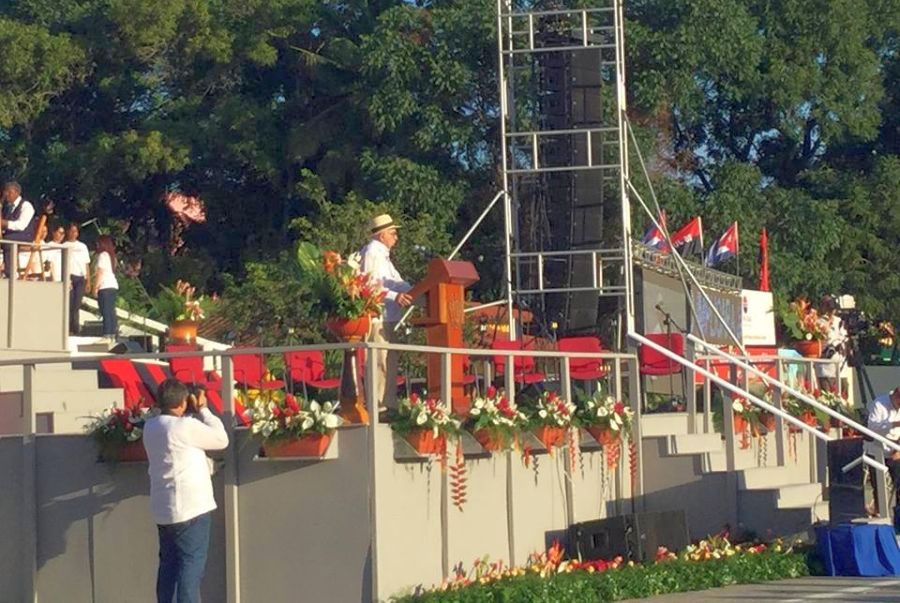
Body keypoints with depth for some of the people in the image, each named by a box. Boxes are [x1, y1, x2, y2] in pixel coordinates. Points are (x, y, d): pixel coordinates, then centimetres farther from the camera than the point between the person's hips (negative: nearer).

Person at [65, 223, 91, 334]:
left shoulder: (83, 246, 19)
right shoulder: (64, 246, 6)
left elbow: (87, 264, 17)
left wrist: (88, 280, 9)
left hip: (81, 278, 3)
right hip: (70, 276, -3)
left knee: (77, 304, 1)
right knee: (70, 303, -8)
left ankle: (75, 329, 3)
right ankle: (68, 329, -6)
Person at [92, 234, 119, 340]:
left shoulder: (102, 255, -8)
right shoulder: (111, 255, 18)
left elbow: (100, 272, -13)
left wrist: (95, 287, -11)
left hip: (105, 287, -9)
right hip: (113, 285, 9)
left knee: (106, 312, -10)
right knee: (111, 312, 10)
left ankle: (107, 335, -13)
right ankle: (113, 334, 11)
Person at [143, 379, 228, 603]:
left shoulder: (151, 427, 7)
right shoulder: (185, 426, -17)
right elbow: (221, 439, -6)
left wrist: (193, 413, 9)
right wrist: (202, 410, 0)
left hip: (164, 509, 8)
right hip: (191, 508, -8)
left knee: (168, 563, 12)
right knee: (192, 564, -4)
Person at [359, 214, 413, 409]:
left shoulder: (383, 254, 23)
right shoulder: (371, 253, -10)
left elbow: (396, 282, 27)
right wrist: (394, 296, -25)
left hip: (388, 318, 11)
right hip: (377, 318, -11)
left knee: (390, 362, 11)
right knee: (380, 362, -12)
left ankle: (388, 406, 15)